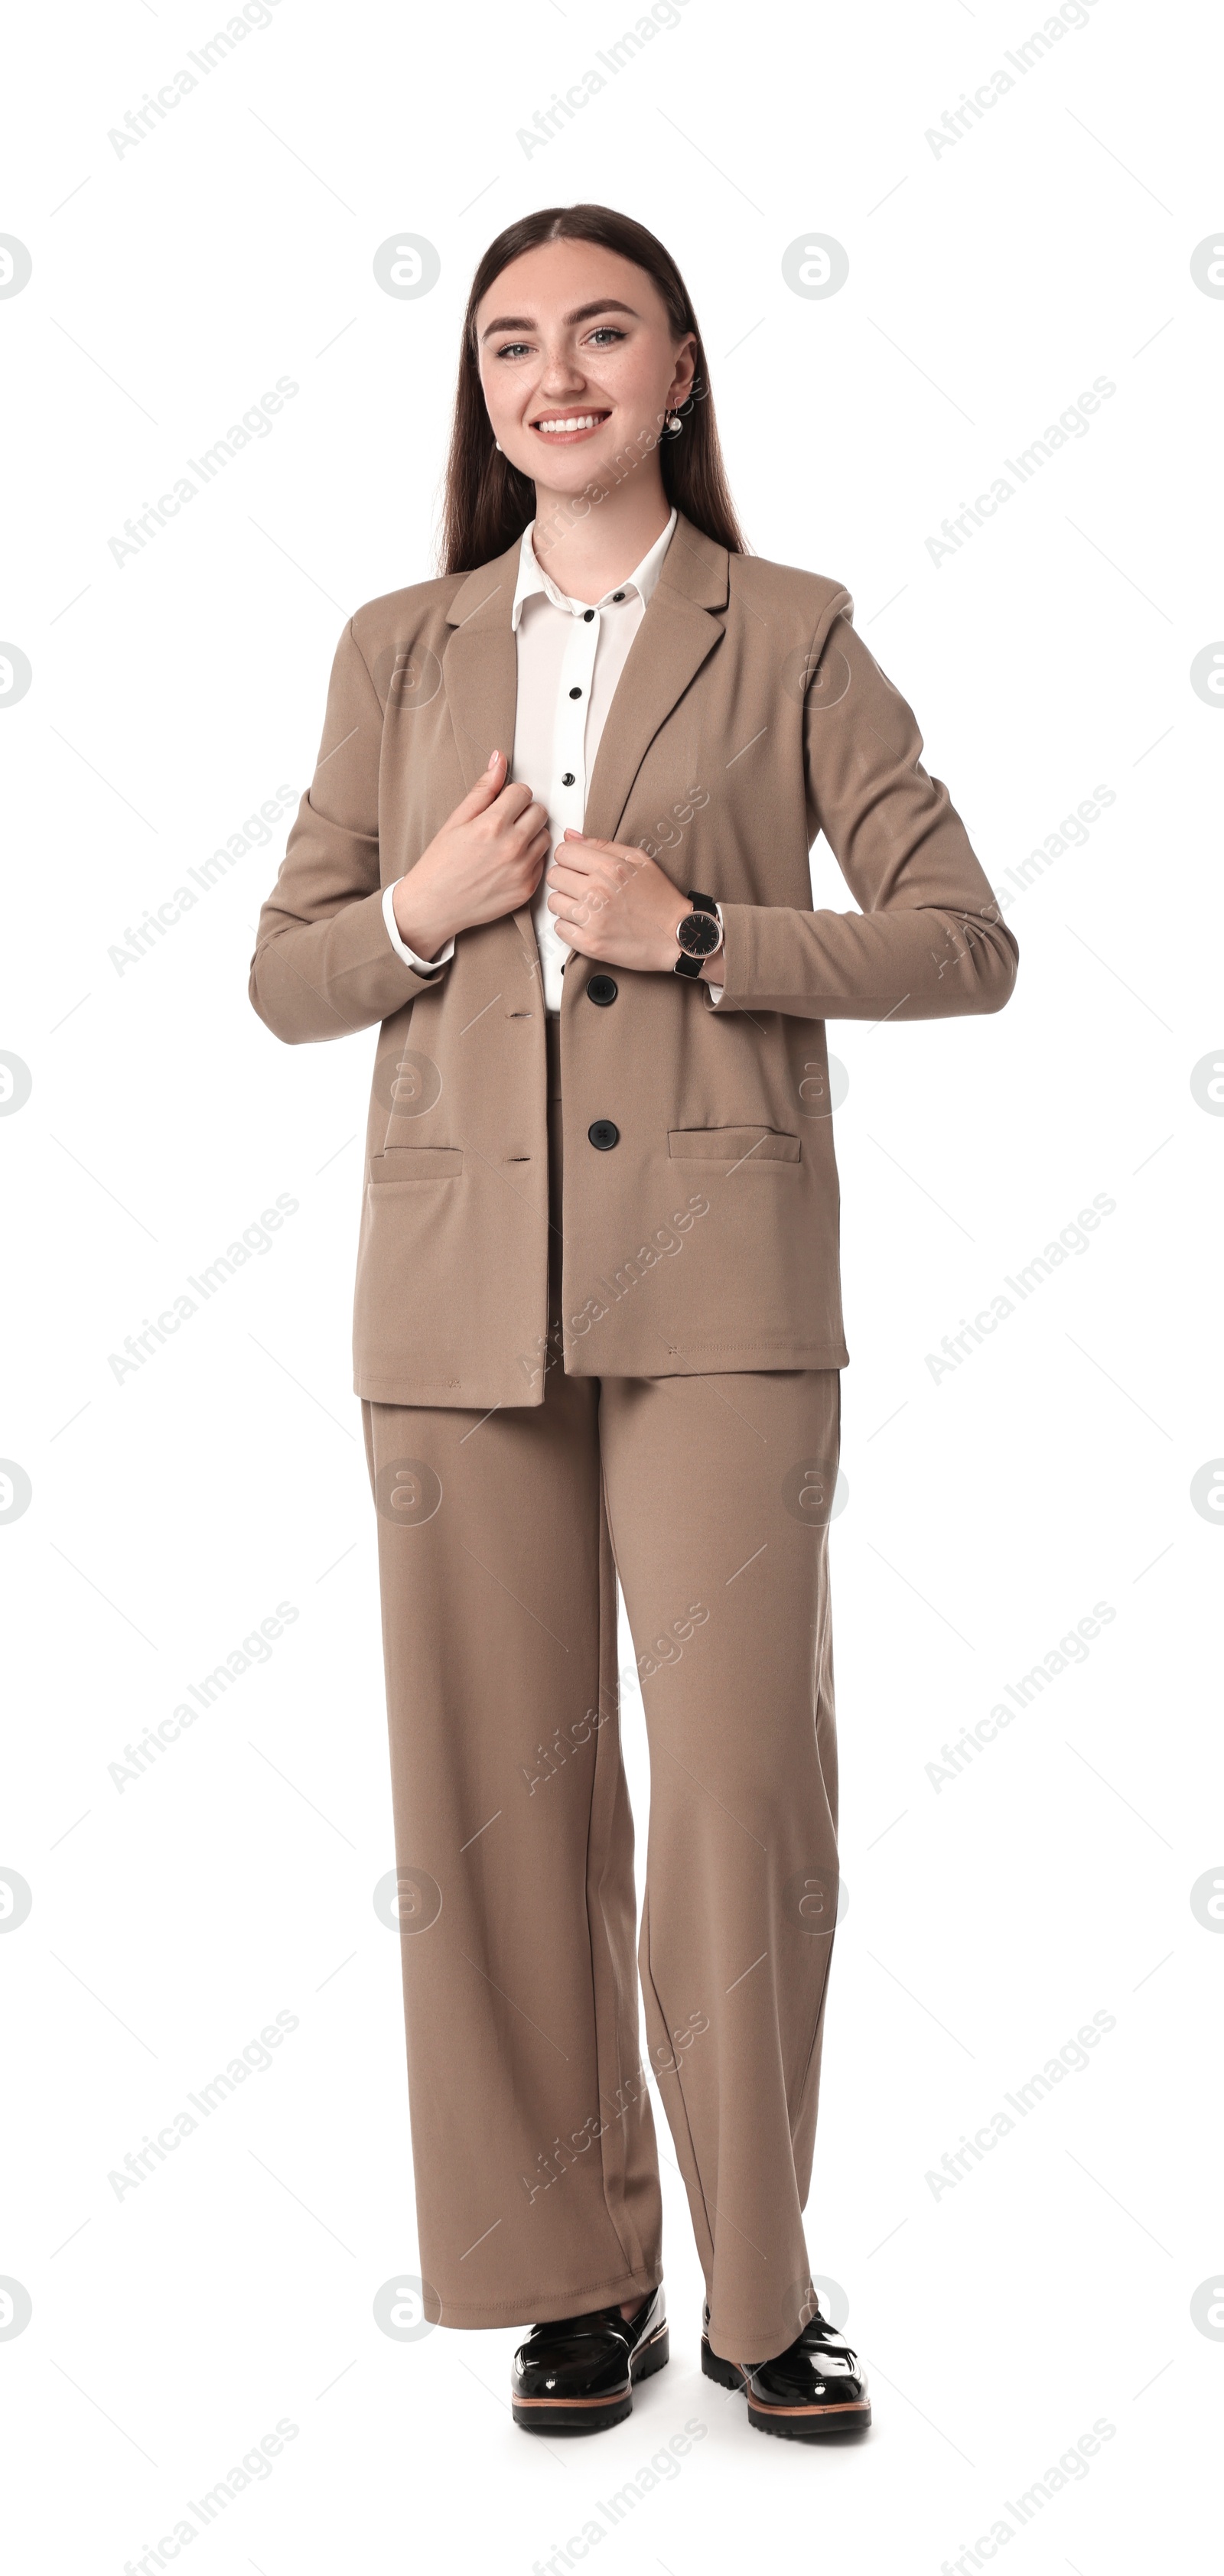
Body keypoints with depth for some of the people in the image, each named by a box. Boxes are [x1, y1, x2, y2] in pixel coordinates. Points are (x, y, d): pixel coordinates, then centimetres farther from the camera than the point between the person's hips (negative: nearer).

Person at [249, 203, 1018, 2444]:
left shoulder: (789, 638, 6)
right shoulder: (398, 651, 13)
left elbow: (965, 942, 2)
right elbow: (285, 978, 14)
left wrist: (699, 935, -10)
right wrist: (426, 909, -6)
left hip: (716, 1272, -2)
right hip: (457, 1273, 3)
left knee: (747, 1777, -4)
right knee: (502, 1782, 5)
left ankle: (758, 2282, 15)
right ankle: (580, 2273, 21)